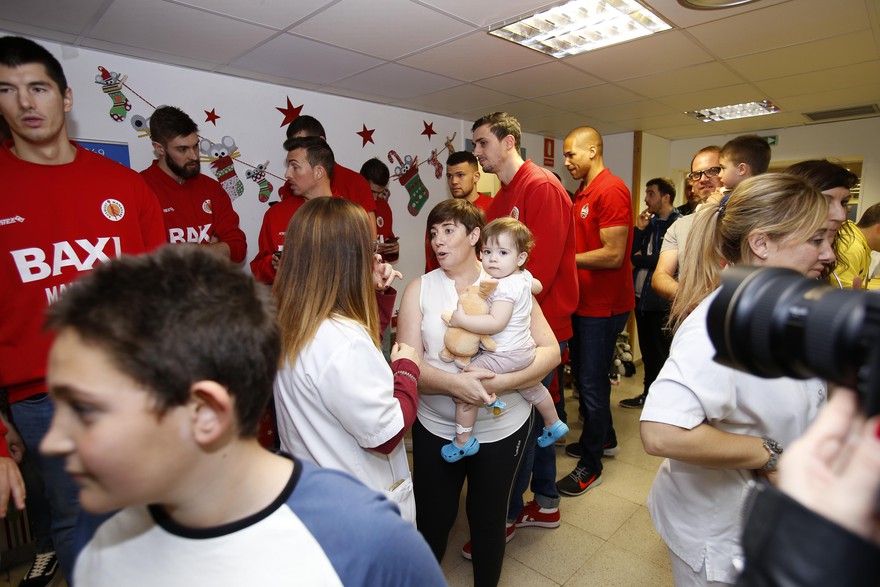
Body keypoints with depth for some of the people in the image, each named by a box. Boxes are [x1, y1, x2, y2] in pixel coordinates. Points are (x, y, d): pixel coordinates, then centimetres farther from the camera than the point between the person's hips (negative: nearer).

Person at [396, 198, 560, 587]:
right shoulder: (419, 289, -3)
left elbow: (550, 351, -9)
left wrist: (498, 383, -23)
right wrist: (454, 383, -28)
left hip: (502, 427, 0)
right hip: (435, 427, 1)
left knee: (488, 518, 19)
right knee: (432, 519, 16)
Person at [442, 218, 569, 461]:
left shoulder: (505, 287, -25)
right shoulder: (523, 276, 4)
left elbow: (496, 323, -33)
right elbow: (537, 286, 26)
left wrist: (461, 320, -29)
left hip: (505, 356, -10)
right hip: (524, 350, 10)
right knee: (531, 387, 32)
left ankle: (463, 440, 0)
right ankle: (553, 425, 53)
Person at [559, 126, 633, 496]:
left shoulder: (611, 189, -17)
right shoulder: (582, 193, 13)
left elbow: (613, 255, -23)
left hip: (604, 306, -9)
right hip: (583, 302, 10)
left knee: (592, 383, 1)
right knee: (582, 375, 20)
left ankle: (590, 467, 18)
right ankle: (604, 438, 41)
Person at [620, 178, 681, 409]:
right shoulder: (650, 222, 12)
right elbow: (632, 253, 8)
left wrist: (641, 260, -8)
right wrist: (640, 229, -3)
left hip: (661, 301, -7)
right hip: (641, 296, 7)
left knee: (661, 352, 6)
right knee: (647, 350, 17)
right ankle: (649, 393, 31)